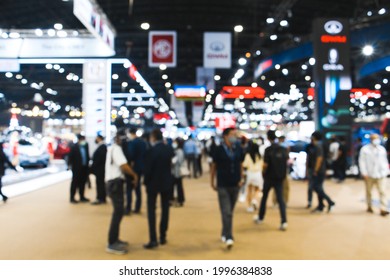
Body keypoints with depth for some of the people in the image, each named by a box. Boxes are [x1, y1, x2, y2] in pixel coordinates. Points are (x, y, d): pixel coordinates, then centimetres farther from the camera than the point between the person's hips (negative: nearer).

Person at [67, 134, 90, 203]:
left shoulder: (86, 146, 5)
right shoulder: (74, 147, -11)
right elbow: (70, 156, -9)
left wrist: (88, 163, 9)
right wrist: (70, 165, -12)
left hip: (84, 168, 6)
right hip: (77, 168, -6)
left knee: (82, 183, 13)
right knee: (75, 183, 1)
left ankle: (82, 197, 23)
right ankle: (72, 198, 8)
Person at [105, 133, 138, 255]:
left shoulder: (113, 148, 19)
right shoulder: (116, 149, -13)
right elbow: (124, 166, -23)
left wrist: (130, 174, 11)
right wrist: (134, 175, -9)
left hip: (114, 182, 10)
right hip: (115, 183, -10)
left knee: (118, 211, 16)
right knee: (118, 212, -10)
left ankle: (115, 239, 23)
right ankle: (111, 244, -8)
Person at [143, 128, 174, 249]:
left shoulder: (151, 151, -16)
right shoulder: (169, 149, 0)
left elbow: (148, 169, -13)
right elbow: (170, 164, 5)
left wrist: (146, 182, -1)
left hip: (153, 183, -5)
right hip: (166, 182, 5)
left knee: (151, 210, 2)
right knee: (165, 209, 12)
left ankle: (153, 239, -4)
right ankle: (163, 237, 16)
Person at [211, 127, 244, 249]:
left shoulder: (238, 149, 2)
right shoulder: (219, 150, -8)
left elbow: (240, 165, 11)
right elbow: (214, 166, 1)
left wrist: (241, 179, 1)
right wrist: (212, 182, 4)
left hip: (235, 185, 4)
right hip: (223, 185, -4)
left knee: (230, 212, 13)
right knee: (226, 212, -8)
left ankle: (225, 234, 28)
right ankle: (228, 237, -7)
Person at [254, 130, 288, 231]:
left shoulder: (268, 150, -13)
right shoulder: (283, 149, 0)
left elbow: (265, 165, -14)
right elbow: (287, 162, 5)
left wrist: (263, 172, 5)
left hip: (269, 177, -3)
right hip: (280, 177, 3)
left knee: (264, 197, 15)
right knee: (280, 199, 2)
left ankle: (260, 218, 30)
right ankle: (284, 221, -9)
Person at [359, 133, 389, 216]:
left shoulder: (382, 149, 11)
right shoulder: (365, 149, -3)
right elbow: (362, 161, -5)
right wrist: (364, 173, -10)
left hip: (380, 175, 3)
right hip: (369, 175, -2)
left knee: (382, 191, -7)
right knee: (368, 191, 10)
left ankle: (383, 209, -7)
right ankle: (369, 206, 26)